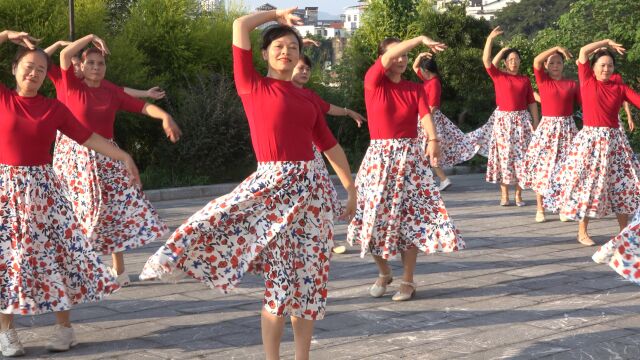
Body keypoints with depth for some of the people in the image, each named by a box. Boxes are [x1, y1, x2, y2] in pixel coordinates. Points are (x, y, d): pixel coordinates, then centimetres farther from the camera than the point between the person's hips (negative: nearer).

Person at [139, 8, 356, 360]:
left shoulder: (306, 98, 15)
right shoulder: (252, 86, 3)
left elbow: (330, 145, 20)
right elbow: (240, 24, -2)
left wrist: (351, 188, 21)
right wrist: (276, 14, 12)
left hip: (312, 186, 5)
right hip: (273, 184, -5)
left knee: (308, 276, 7)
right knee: (281, 279, -8)